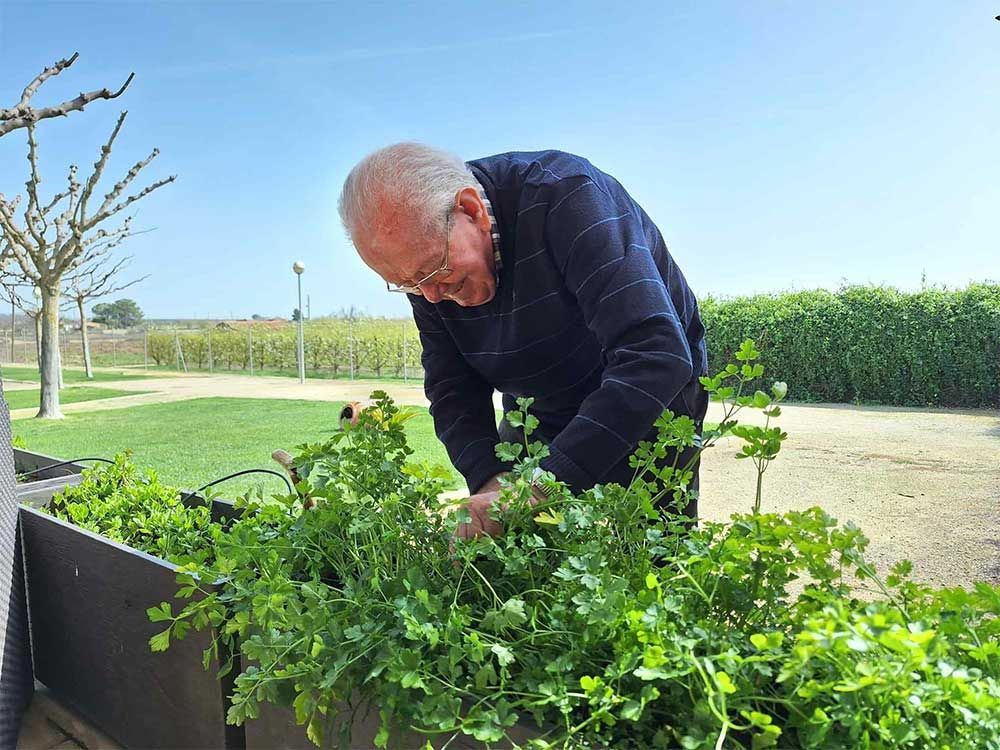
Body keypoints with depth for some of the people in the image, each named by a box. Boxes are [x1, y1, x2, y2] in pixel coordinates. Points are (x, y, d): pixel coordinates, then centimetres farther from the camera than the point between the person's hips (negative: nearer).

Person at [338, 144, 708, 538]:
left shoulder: (568, 196, -32)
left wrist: (546, 486, -45)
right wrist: (489, 479, -29)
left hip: (650, 410, -4)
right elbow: (451, 391, -9)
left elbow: (656, 356, -41)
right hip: (537, 418, 4)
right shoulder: (423, 259, -14)